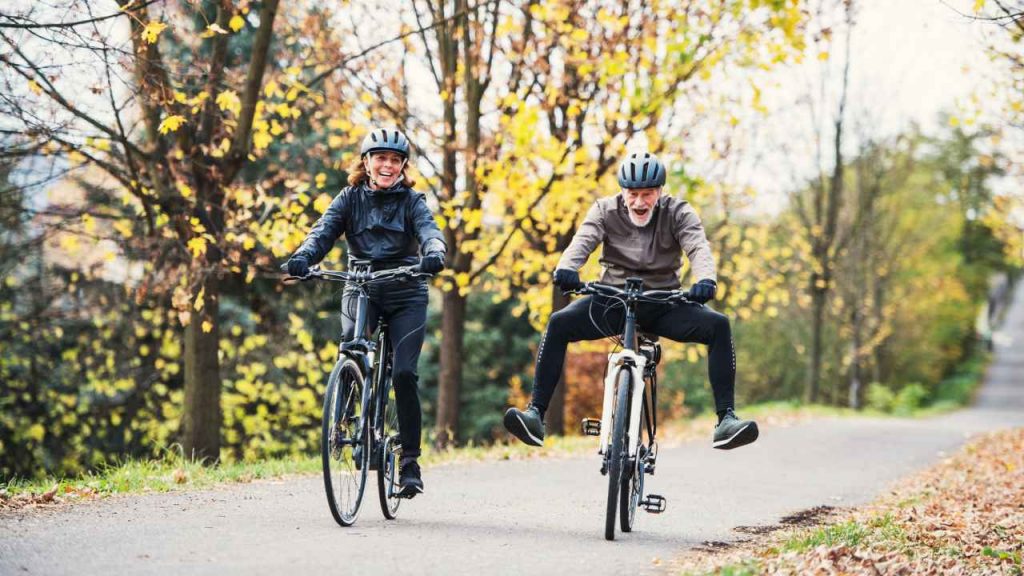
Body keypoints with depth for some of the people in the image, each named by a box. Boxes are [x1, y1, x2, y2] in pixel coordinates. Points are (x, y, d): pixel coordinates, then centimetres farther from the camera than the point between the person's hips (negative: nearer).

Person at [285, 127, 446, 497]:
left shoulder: (412, 200, 2)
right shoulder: (351, 198, 5)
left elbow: (428, 230, -15)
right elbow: (325, 230, -9)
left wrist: (434, 254, -40)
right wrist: (303, 257, -31)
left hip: (405, 293, -1)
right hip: (361, 289, 1)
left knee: (404, 372, -14)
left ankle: (410, 460, -4)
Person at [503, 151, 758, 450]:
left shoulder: (677, 212, -4)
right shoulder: (605, 210, -2)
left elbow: (698, 247, -20)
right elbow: (582, 240, -19)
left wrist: (706, 279, -43)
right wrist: (566, 268, -43)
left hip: (663, 303, 0)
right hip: (613, 299, 0)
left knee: (719, 325, -24)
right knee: (559, 323, -25)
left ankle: (726, 418, -24)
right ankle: (535, 413, -26)